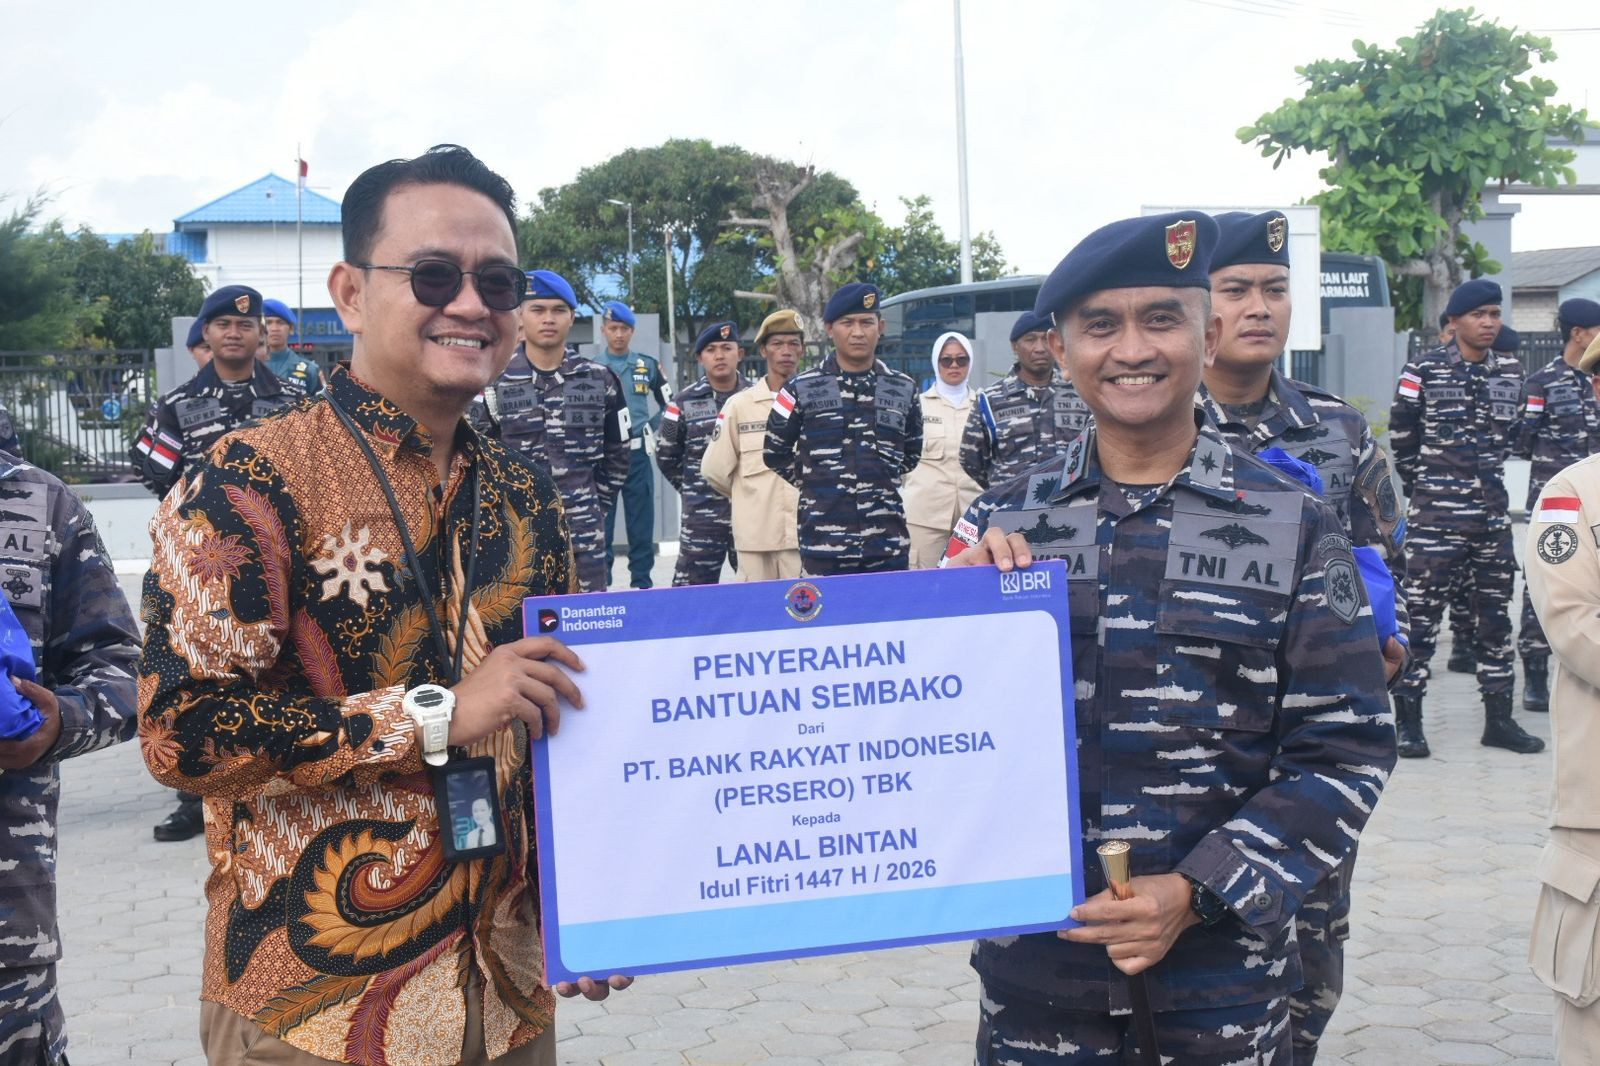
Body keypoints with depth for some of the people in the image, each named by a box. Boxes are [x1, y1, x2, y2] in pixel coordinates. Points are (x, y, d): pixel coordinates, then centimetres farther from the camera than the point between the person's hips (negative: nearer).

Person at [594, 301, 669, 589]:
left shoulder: (648, 365, 7)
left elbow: (668, 405, 17)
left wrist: (651, 427, 6)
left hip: (637, 454, 1)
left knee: (641, 522, 4)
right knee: (601, 523, 1)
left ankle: (642, 583, 11)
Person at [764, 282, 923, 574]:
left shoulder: (903, 389, 9)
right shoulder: (801, 389, 1)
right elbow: (775, 454, 11)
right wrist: (817, 485, 11)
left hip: (888, 543, 3)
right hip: (824, 544, -2)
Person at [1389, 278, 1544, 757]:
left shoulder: (1511, 372, 9)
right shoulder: (1424, 370, -5)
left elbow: (1509, 433, 20)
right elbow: (1401, 436, 1)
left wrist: (1486, 475, 16)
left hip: (1493, 510, 5)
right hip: (1435, 515, -5)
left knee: (1496, 613, 10)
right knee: (1422, 614, -5)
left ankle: (1499, 718, 20)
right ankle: (1408, 721, 2)